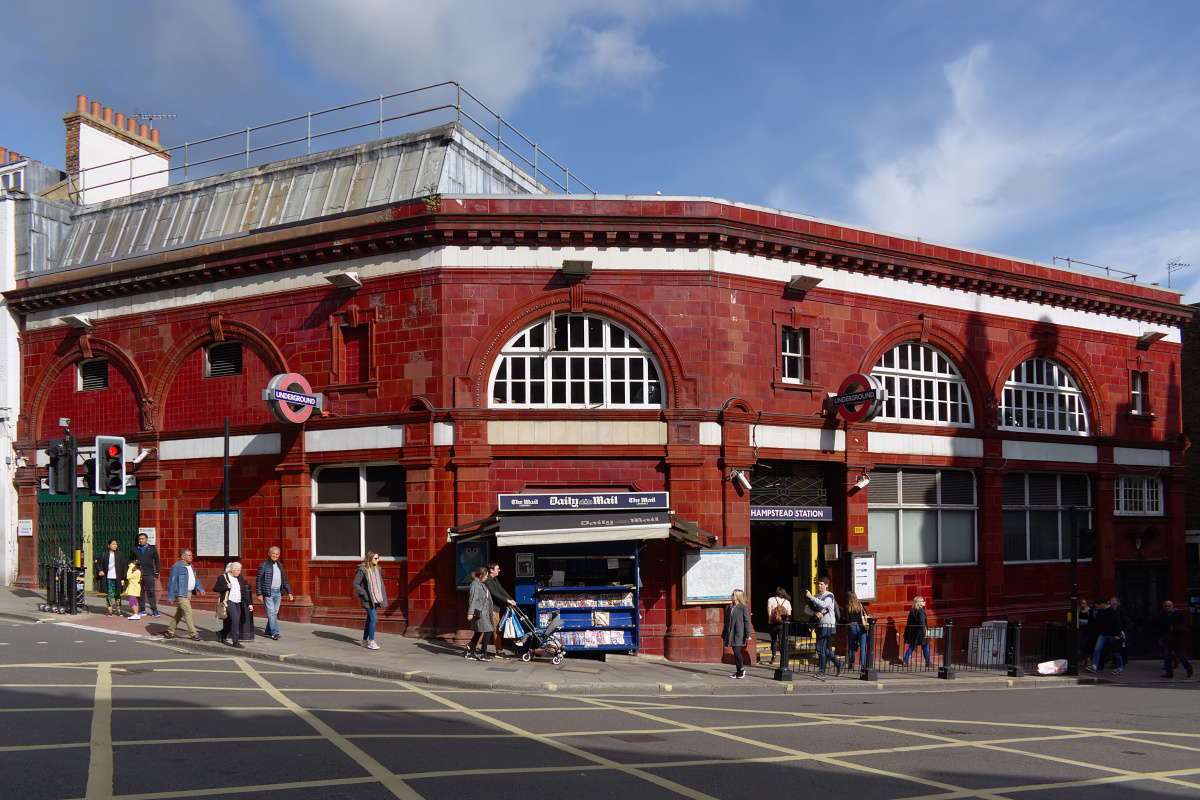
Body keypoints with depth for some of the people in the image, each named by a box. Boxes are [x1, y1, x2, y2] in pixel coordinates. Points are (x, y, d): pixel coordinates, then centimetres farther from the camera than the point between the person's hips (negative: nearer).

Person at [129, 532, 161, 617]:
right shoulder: (134, 550, 12)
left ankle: (154, 610, -4)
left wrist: (156, 574, 2)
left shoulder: (152, 549, 9)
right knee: (140, 593, 4)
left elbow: (157, 562, 10)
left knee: (151, 593, -6)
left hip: (149, 575, -2)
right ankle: (143, 610, 12)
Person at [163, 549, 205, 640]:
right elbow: (171, 582, -13)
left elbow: (195, 578, 22)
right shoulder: (176, 567, -14)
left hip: (189, 593, 9)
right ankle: (194, 634, -8)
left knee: (179, 613, 14)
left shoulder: (190, 566, 12)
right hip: (181, 594, -9)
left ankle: (170, 632, 24)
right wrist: (170, 597, -15)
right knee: (188, 613, -10)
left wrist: (200, 588, 12)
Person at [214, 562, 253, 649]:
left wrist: (249, 604, 8)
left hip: (238, 603, 7)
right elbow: (215, 589, 0)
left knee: (233, 622, 8)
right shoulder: (223, 577, -2)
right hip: (228, 601, -7)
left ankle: (222, 634, 34)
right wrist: (226, 587, -16)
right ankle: (235, 642, -12)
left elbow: (244, 592, 14)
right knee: (235, 620, -17)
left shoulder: (240, 578, 14)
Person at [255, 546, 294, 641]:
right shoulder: (263, 565, -4)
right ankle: (275, 633, -9)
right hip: (268, 592, -6)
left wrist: (289, 592, 14)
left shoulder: (279, 565, 14)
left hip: (278, 592, 6)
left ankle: (267, 632, 19)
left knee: (275, 612, 9)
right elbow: (258, 580, -5)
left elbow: (284, 579, 19)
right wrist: (259, 594, -11)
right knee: (271, 612, -8)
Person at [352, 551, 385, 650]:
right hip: (367, 599, -7)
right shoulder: (362, 570, -11)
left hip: (375, 598, 7)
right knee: (374, 618, -13)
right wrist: (364, 594, -17)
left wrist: (380, 597, 12)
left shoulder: (377, 569, 10)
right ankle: (371, 642, -6)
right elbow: (355, 584, -11)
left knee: (370, 619, 13)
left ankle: (364, 640, 23)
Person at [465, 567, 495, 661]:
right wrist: (470, 612, -26)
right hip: (479, 612, -10)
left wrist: (491, 612, 33)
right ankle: (483, 654, -6)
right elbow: (473, 599, -20)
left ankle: (470, 653, 19)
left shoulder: (482, 584, 19)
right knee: (488, 630, -10)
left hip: (484, 612, 10)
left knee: (478, 632, 13)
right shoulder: (474, 584, -11)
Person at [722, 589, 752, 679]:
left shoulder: (744, 607, -5)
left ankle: (742, 669, 4)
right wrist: (723, 635, 20)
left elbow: (747, 621, -6)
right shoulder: (730, 608, 14)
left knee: (736, 651, -13)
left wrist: (748, 634, -12)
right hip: (731, 633, 6)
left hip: (739, 634, -6)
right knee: (735, 652, 7)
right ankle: (738, 671, 14)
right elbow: (726, 622, 19)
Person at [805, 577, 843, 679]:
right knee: (823, 648, 12)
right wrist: (815, 613, -10)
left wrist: (811, 597, -25)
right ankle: (837, 663, 29)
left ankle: (822, 672, -7)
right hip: (819, 624, 8)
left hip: (828, 625, -8)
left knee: (821, 648, -11)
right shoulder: (816, 596, 16)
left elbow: (823, 604, -25)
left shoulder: (829, 596, -5)